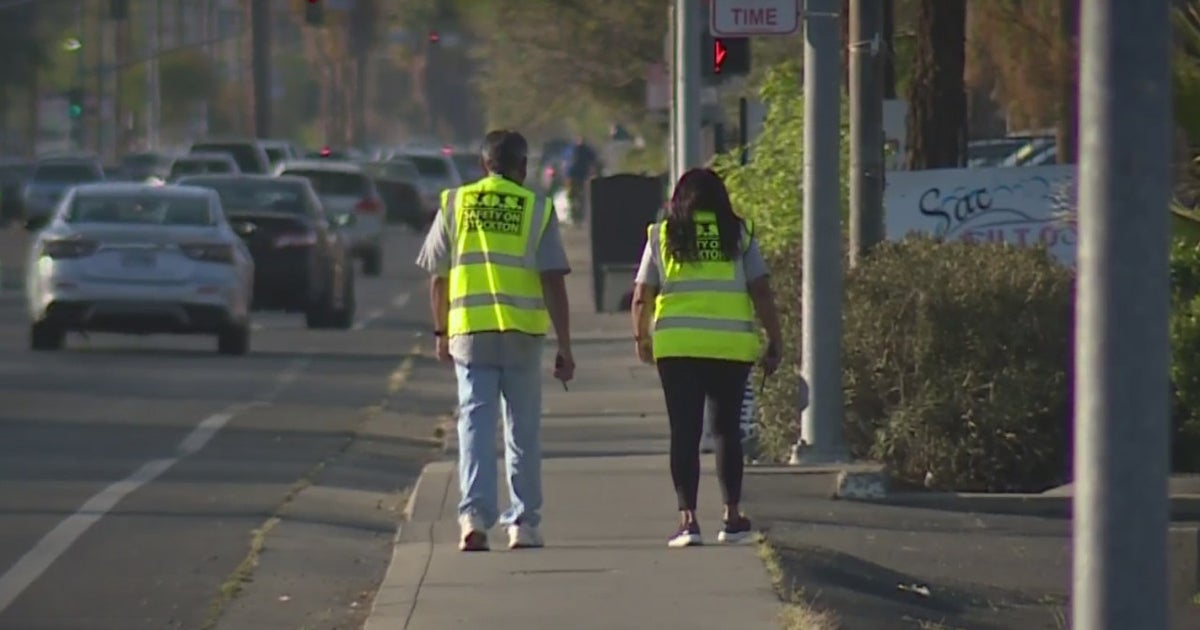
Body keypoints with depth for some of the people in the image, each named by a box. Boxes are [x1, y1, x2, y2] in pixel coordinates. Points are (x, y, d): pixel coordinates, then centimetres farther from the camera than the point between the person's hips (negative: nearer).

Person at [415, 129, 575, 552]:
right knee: (522, 430, 9)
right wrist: (564, 348, 2)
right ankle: (523, 524, 12)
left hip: (469, 331, 1)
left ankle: (474, 516, -15)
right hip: (523, 332, -1)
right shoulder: (537, 210, 2)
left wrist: (441, 333, 21)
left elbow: (437, 276, 9)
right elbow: (553, 283, -2)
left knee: (475, 423, 1)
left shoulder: (454, 204, 7)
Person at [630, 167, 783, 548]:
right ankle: (732, 517, 16)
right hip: (732, 347, 1)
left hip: (677, 346, -1)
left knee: (685, 433, 1)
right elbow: (761, 292, 2)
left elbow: (641, 297, 6)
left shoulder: (662, 236, 6)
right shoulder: (738, 235, 6)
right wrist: (774, 342, 7)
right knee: (727, 430, 13)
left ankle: (687, 517, -8)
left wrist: (641, 338, 20)